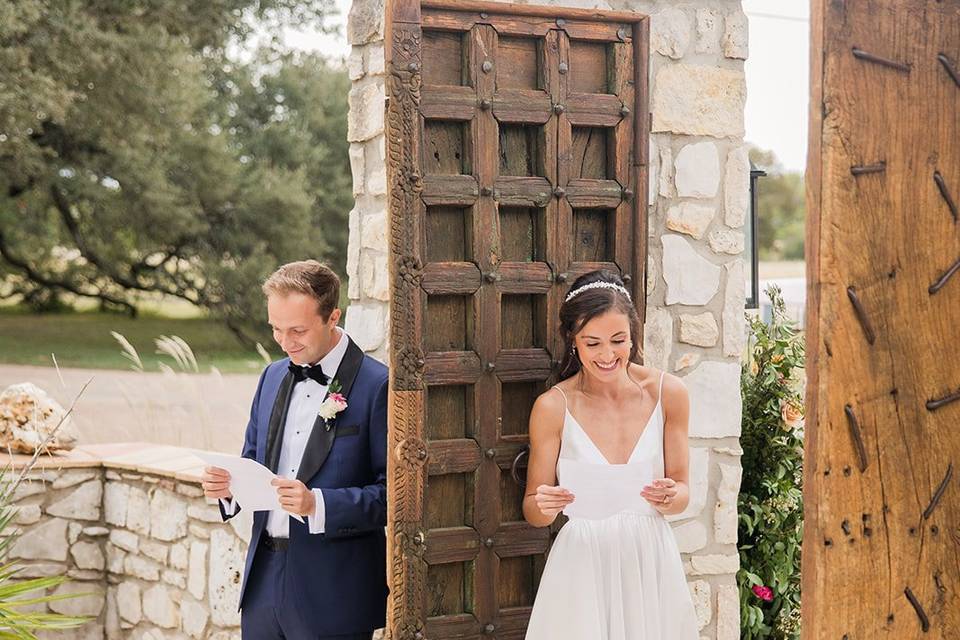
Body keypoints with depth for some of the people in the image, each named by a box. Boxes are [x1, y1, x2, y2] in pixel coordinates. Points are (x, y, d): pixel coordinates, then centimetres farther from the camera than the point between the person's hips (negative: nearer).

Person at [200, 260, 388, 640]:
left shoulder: (377, 386, -12)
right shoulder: (273, 376, 11)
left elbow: (392, 492, -13)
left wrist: (318, 504, -25)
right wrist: (227, 485, -3)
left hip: (333, 590, -6)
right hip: (264, 580, 6)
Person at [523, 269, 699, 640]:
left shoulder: (668, 393, -4)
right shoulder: (552, 407, -9)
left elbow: (682, 492, 4)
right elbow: (533, 512, -2)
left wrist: (670, 497, -18)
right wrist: (544, 505, -24)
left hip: (651, 558, 2)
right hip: (583, 562, -2)